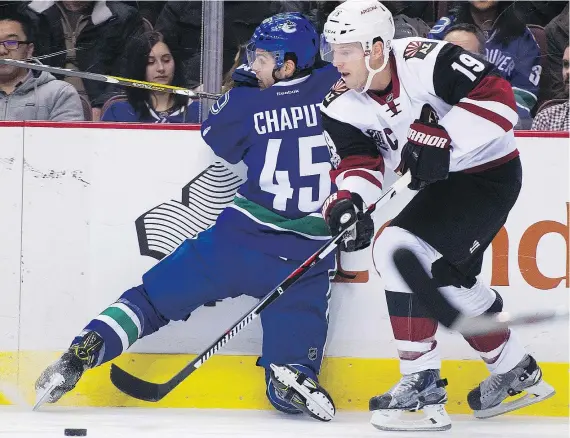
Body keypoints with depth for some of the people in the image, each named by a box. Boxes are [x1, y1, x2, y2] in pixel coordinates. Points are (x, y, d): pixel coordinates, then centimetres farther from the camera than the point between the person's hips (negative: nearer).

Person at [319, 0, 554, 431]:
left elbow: (498, 97, -29)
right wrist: (349, 199, -30)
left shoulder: (426, 61, -26)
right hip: (443, 184, 9)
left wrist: (444, 141, -34)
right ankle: (517, 371, 39)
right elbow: (357, 162, -9)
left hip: (491, 172, -9)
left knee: (401, 248, -21)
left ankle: (422, 384, -16)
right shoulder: (343, 106, -6)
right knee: (448, 276, 18)